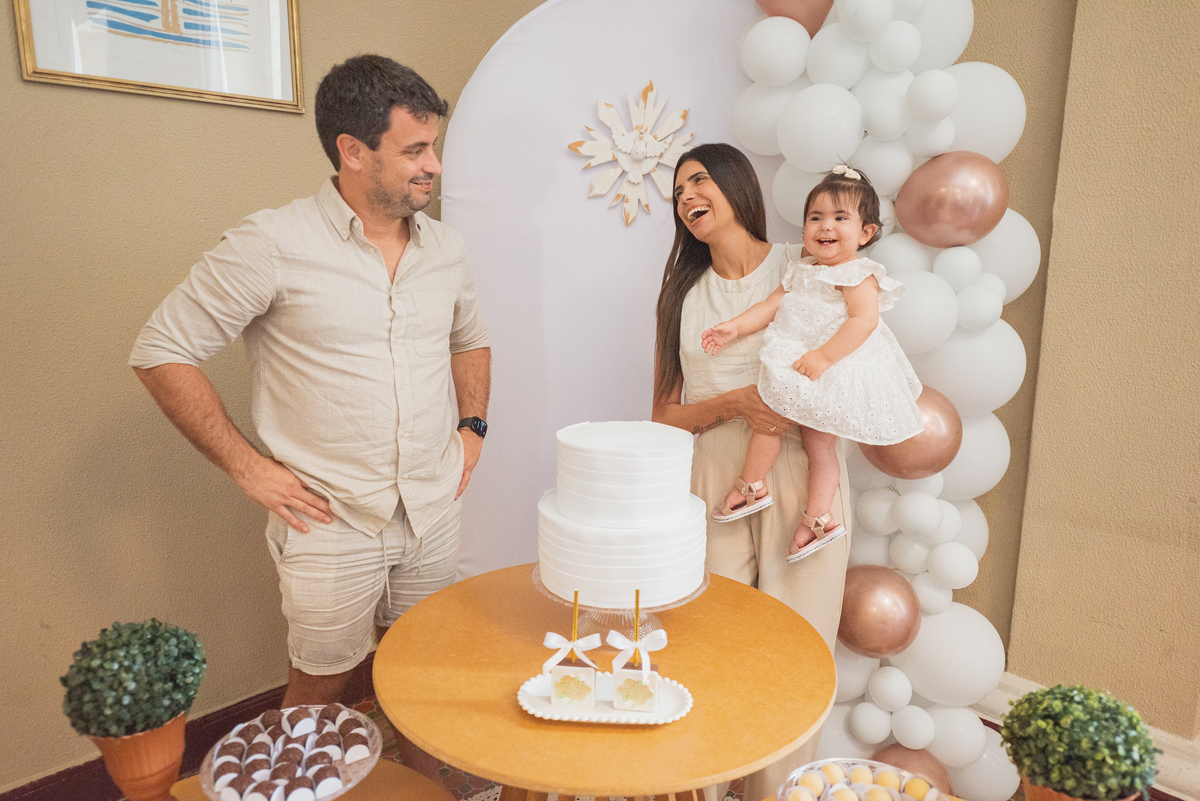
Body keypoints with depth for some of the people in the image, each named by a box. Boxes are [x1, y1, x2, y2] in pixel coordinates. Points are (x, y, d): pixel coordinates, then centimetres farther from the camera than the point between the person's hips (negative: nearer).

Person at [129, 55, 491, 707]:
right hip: (331, 525, -4)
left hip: (434, 515, 5)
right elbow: (161, 350, -7)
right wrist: (247, 467, -10)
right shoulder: (273, 244, -12)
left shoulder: (445, 248, 5)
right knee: (320, 688, 12)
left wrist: (471, 427, 8)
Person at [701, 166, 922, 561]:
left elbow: (864, 320, -22)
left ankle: (750, 485, 9)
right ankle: (818, 517, 15)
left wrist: (823, 356, -30)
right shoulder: (800, 271, 15)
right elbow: (771, 305, 13)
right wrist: (735, 326, -1)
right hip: (796, 363, 8)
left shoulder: (857, 275, -10)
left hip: (833, 370, -8)